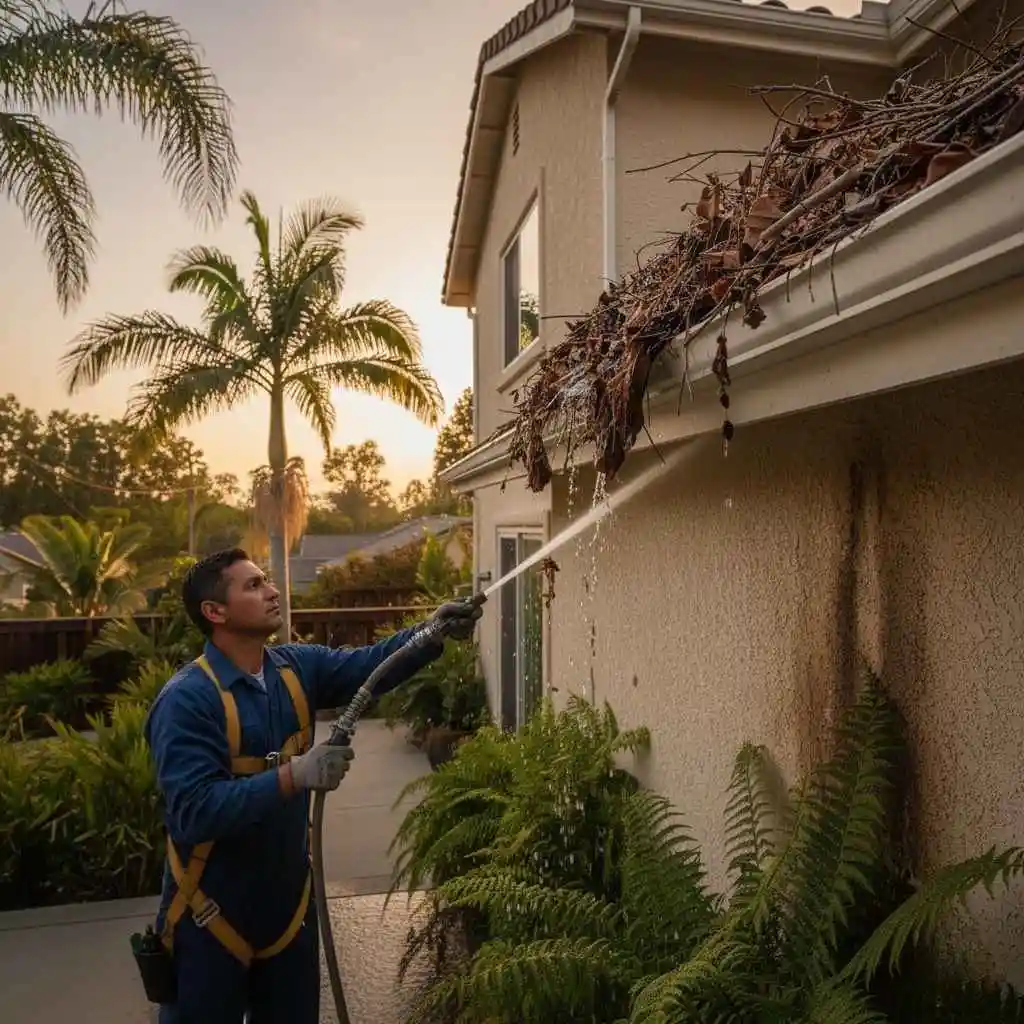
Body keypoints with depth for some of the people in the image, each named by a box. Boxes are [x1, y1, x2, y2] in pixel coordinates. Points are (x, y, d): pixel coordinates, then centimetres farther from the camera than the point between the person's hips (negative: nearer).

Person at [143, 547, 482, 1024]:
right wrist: (294, 776, -37)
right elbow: (193, 813, -29)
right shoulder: (186, 700, -22)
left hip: (288, 902, 6)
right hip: (212, 918, -6)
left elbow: (370, 665, -13)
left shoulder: (298, 667, -2)